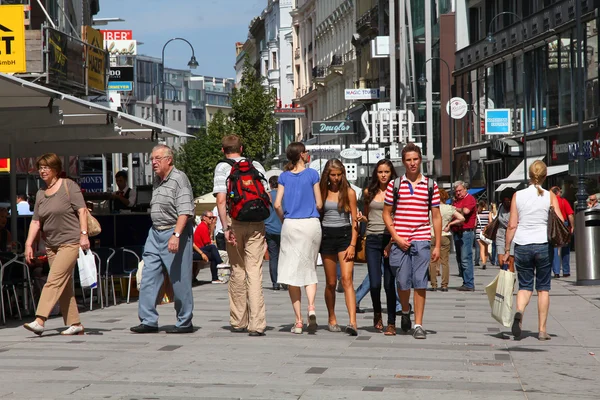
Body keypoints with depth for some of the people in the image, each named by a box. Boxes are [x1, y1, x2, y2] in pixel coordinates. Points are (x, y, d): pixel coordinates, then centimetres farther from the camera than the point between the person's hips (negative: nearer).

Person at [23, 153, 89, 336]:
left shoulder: (69, 186, -4)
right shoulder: (40, 194, 14)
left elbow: (81, 210, -9)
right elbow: (36, 221, 14)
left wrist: (84, 234, -18)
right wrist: (28, 244, 5)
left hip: (70, 242, -7)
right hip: (51, 245, 7)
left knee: (54, 281, -17)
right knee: (64, 286, 8)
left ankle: (39, 321, -25)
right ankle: (75, 324, 14)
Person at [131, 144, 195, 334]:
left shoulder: (179, 179, -11)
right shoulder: (157, 181, 15)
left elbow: (185, 211, -20)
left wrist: (176, 235, -27)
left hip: (175, 232, -8)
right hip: (155, 233, 9)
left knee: (180, 279, -2)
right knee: (148, 277, 2)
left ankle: (185, 323, 8)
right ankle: (149, 321, 5)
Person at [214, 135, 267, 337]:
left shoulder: (222, 168, 1)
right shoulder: (256, 166, 9)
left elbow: (221, 200, -9)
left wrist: (226, 227, -9)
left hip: (235, 224, -1)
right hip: (256, 225, 1)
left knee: (237, 271, 12)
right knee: (254, 272, -3)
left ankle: (238, 322, 19)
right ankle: (256, 324, -12)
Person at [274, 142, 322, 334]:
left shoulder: (284, 176, 5)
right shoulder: (312, 174, -1)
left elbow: (277, 204, -2)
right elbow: (319, 204, 0)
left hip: (290, 224, 1)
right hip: (311, 224, -1)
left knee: (292, 271, 3)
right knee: (310, 269, 10)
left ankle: (298, 321, 1)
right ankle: (311, 307, -16)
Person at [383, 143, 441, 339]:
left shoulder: (431, 185, 6)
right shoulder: (394, 185, 5)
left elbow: (436, 217, 8)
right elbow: (386, 214, 8)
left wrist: (437, 245, 3)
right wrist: (396, 238, -5)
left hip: (422, 241, 0)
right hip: (400, 241, 0)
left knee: (420, 283, -4)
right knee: (402, 282, 3)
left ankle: (418, 324, 1)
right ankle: (405, 312, 32)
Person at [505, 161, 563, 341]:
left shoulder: (518, 195, 1)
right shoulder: (550, 196, -1)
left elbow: (512, 225, -1)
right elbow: (560, 222, -7)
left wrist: (507, 248, 4)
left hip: (522, 245, 1)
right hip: (544, 245, -1)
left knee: (525, 286, 11)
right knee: (543, 287, 9)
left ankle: (519, 312, -19)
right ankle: (542, 330, 9)